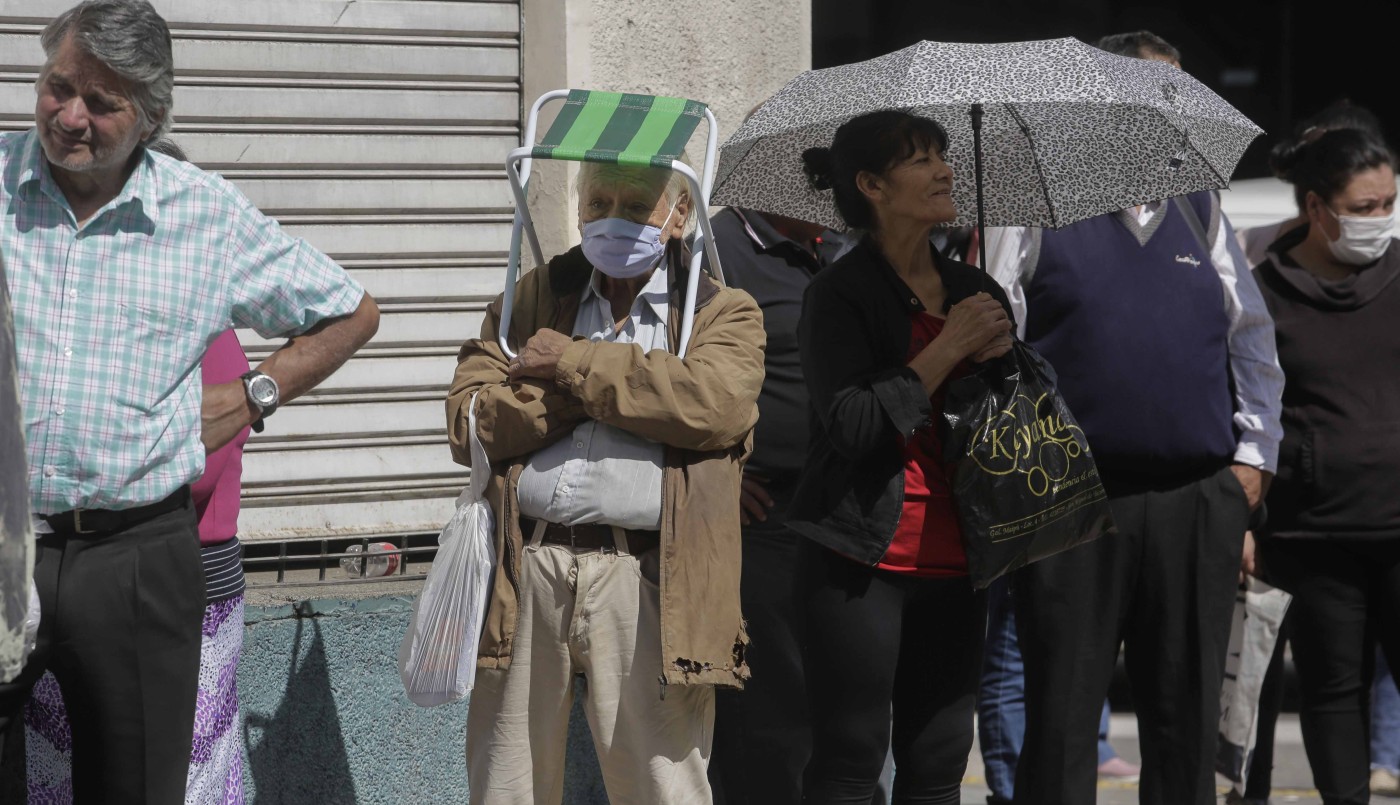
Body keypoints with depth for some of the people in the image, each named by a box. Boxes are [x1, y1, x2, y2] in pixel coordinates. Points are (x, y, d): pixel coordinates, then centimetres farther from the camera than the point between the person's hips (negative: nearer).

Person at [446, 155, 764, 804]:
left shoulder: (723, 313, 10)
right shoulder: (532, 299, 16)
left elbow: (716, 401, -13)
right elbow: (469, 425, 2)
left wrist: (575, 363, -6)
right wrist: (613, 382, -4)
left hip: (645, 582, -2)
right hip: (524, 568, 2)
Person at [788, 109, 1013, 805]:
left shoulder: (974, 290, 14)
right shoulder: (840, 293, -4)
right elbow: (855, 426, -16)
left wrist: (1002, 360, -1)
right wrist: (949, 348, -14)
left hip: (952, 564, 6)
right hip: (862, 562, -6)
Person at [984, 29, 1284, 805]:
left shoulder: (1199, 209, 16)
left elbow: (1252, 339, 19)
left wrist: (1251, 452, 11)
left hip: (1197, 503, 4)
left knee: (1186, 719, 7)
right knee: (1062, 719, 0)